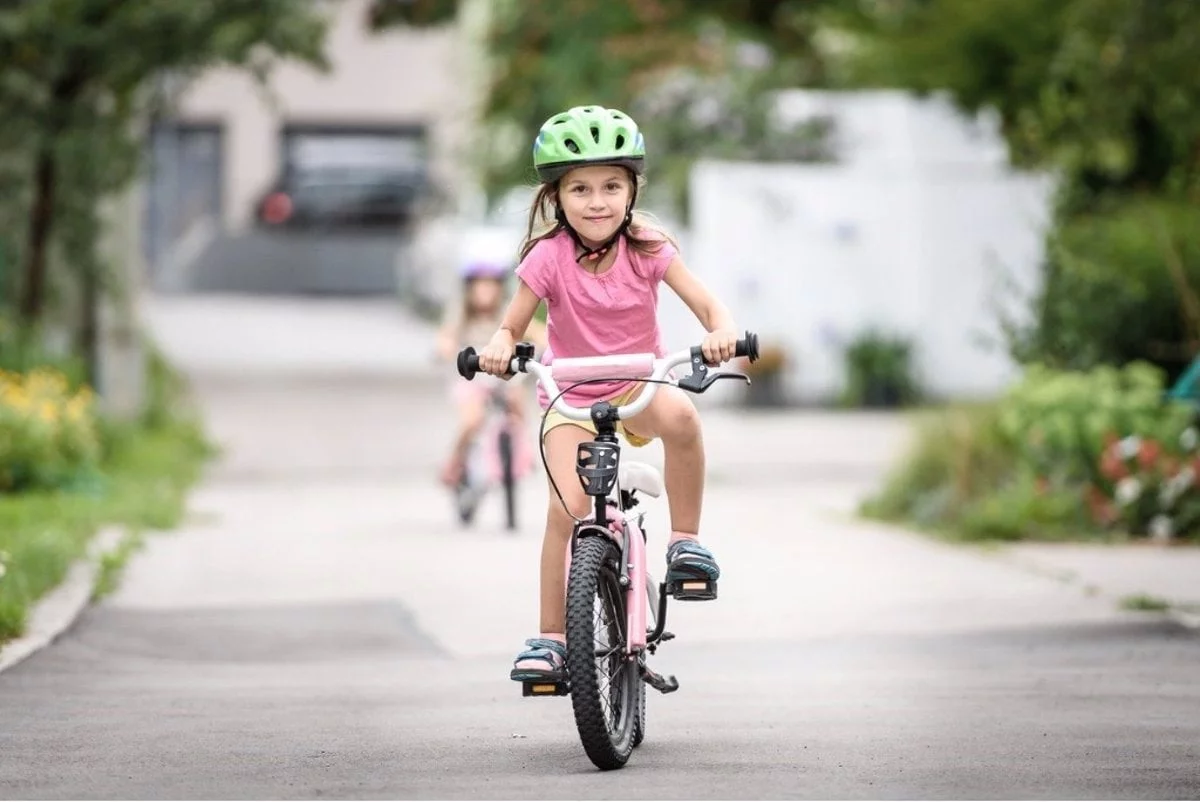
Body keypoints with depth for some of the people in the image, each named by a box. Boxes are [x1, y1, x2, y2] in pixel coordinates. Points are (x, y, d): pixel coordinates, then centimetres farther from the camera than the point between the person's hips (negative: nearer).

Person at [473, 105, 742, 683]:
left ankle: (685, 540, -16)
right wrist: (498, 347, -33)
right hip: (571, 396, 0)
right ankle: (550, 637, -6)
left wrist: (721, 332, -39)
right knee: (567, 507, -20)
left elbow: (707, 304, -16)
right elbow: (512, 325, -8)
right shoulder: (549, 257, -14)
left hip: (638, 383, 0)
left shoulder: (647, 248, -11)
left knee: (680, 416, -36)